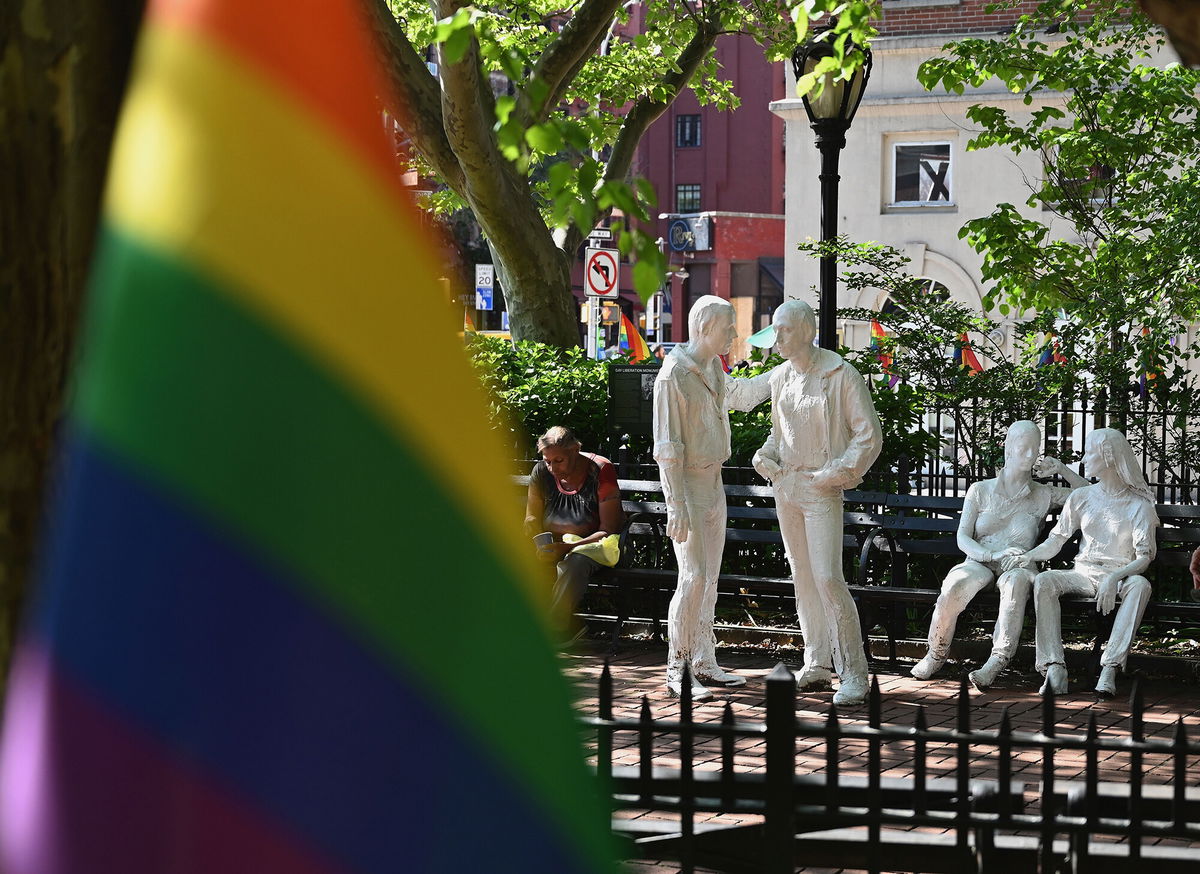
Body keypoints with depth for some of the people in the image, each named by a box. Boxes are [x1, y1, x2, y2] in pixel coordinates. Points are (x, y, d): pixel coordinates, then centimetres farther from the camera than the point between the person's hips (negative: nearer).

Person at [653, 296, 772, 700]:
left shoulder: (713, 367, 8)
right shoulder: (673, 375, -18)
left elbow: (738, 395, 33)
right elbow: (667, 447, -19)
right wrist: (676, 506, -22)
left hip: (713, 482, 9)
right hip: (687, 484, -9)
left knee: (710, 578, 11)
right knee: (694, 578, -12)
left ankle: (704, 662, 18)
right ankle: (676, 670, -6)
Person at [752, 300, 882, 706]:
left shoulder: (841, 375, -11)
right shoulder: (780, 376, 10)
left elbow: (869, 436, -9)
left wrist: (835, 474, -16)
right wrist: (766, 457, 3)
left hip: (821, 490, -7)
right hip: (785, 486, 7)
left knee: (828, 578, -14)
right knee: (802, 576, 10)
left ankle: (853, 674, -9)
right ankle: (817, 665, 18)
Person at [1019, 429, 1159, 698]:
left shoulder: (1139, 505, 1)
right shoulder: (1080, 498, 13)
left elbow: (1144, 557, -8)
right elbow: (1054, 542, 12)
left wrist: (1114, 578, -25)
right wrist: (1022, 557, -5)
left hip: (1121, 576, -3)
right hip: (1083, 574, 3)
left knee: (1140, 585, -38)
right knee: (1043, 582, -28)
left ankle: (1110, 668, -45)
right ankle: (1055, 669, -39)